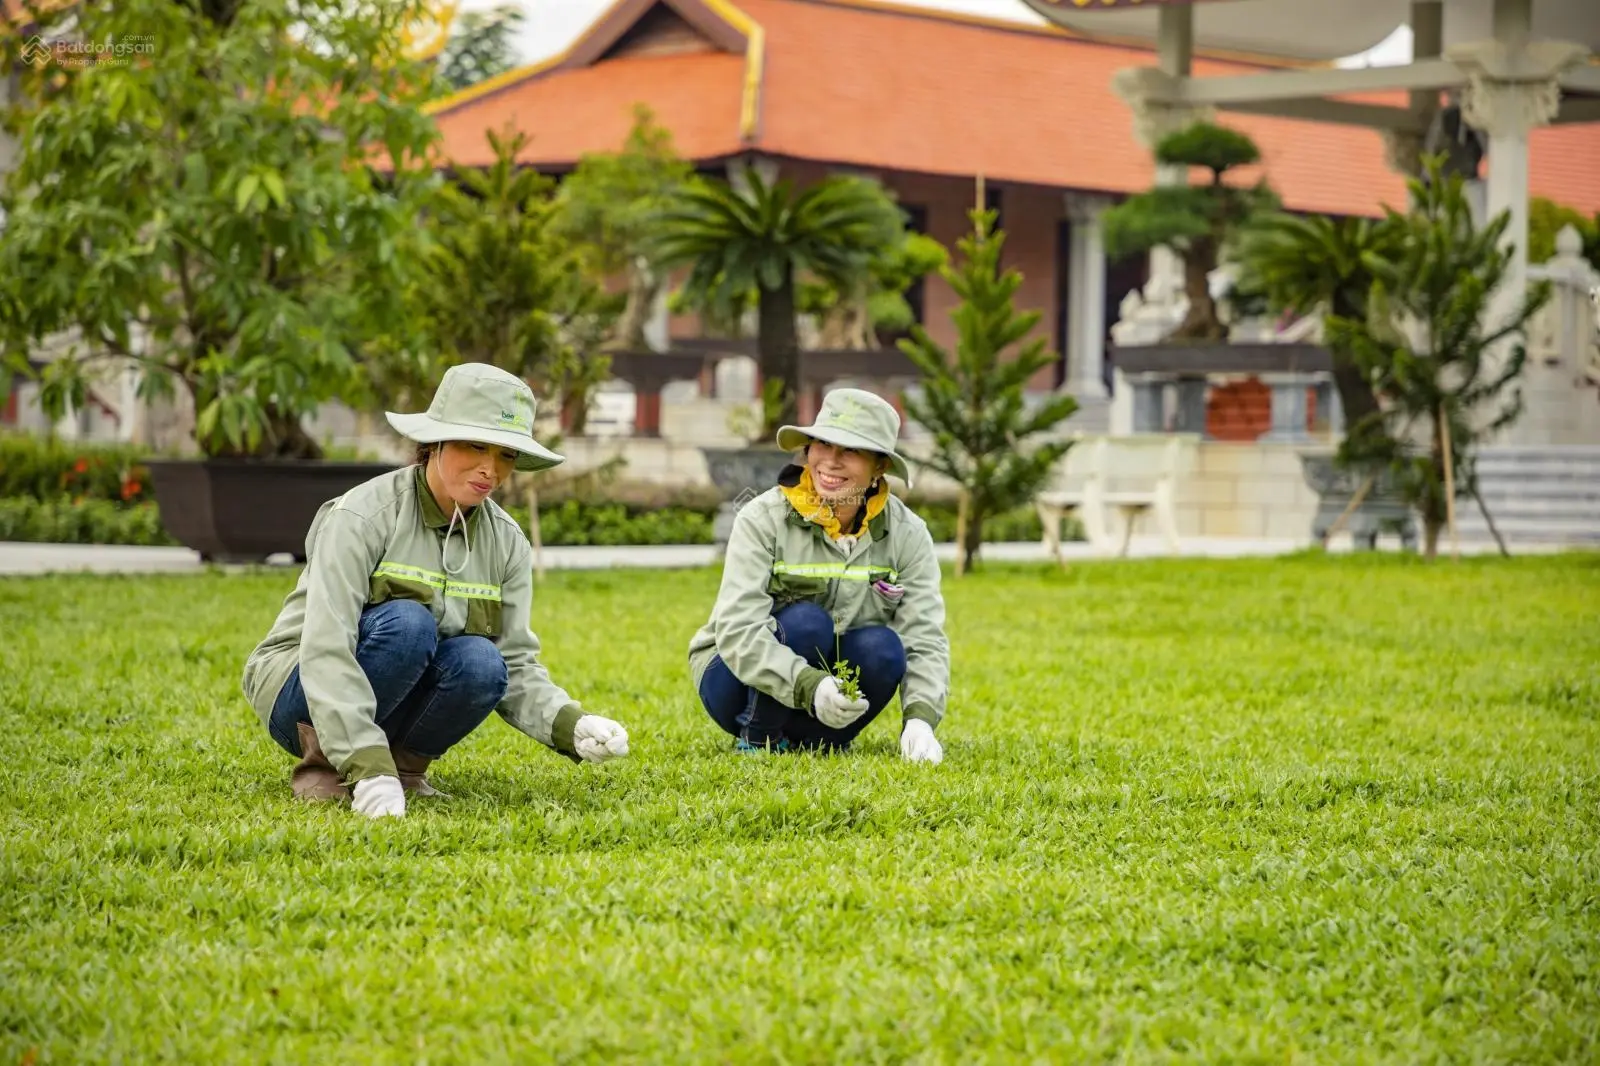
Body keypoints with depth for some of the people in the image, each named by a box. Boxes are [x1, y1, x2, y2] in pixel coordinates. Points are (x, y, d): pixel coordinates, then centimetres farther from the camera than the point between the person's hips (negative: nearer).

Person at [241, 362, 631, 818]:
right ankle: (322, 763, -17)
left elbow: (517, 666, -3)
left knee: (481, 662, -27)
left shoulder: (505, 542, -2)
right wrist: (367, 766, -41)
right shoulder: (362, 516, -20)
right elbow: (325, 649, -29)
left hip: (398, 711, 4)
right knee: (407, 623, -33)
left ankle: (405, 763, -4)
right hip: (300, 693, -4)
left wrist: (573, 727, -25)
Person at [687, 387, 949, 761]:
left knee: (883, 649, -27)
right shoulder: (763, 518, -16)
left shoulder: (906, 534, -7)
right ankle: (756, 740, -11)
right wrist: (809, 686, -43)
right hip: (742, 681, -3)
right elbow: (737, 631, -27)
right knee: (807, 622, -31)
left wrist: (920, 719, -33)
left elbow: (925, 639, -14)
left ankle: (808, 744, -5)